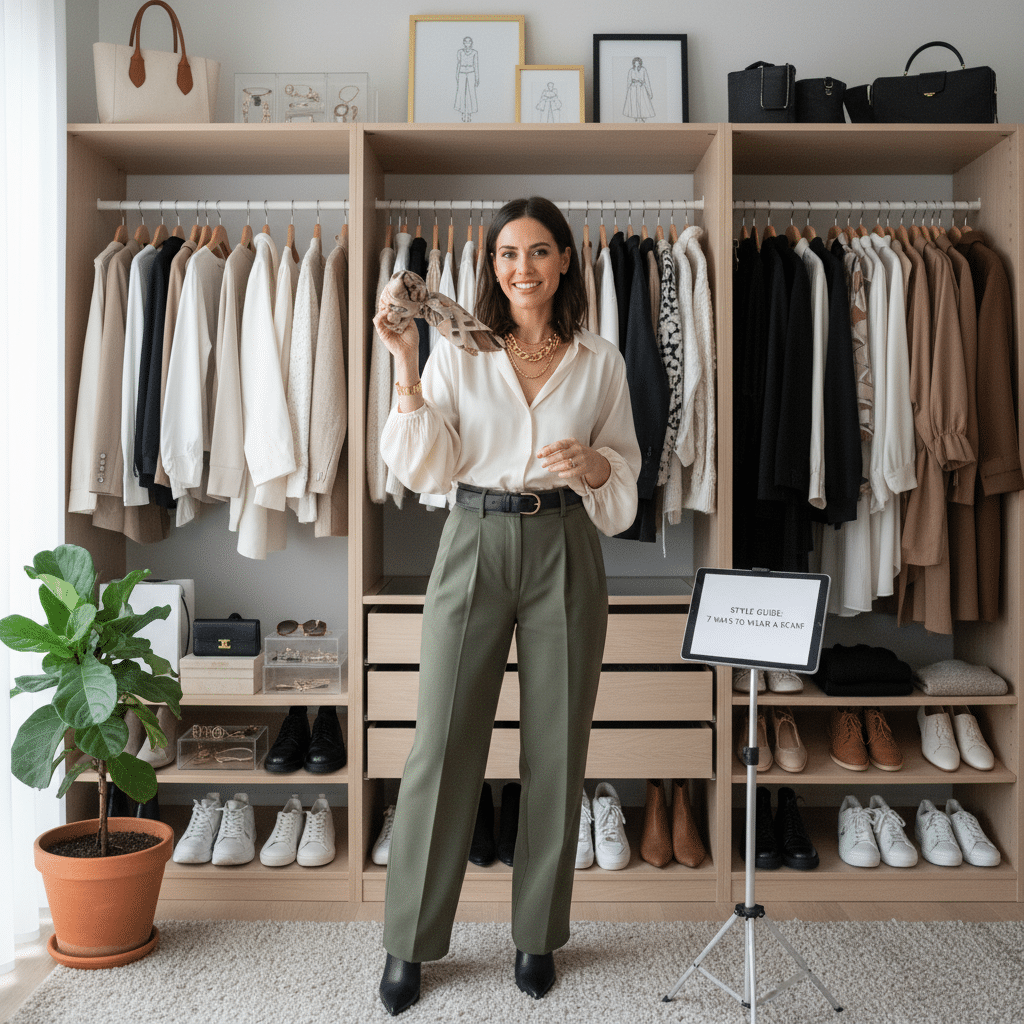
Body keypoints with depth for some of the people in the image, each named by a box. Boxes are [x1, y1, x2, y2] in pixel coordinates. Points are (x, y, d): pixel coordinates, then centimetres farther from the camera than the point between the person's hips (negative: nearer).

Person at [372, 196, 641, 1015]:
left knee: (557, 746, 8)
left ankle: (538, 934, 27)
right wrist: (406, 366, -12)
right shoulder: (457, 353, 3)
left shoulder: (601, 361, 6)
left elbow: (627, 465, 11)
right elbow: (425, 470, -4)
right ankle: (411, 941, 20)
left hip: (565, 552, 1)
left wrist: (594, 465, -12)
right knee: (444, 742, 2)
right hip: (475, 545, -1)